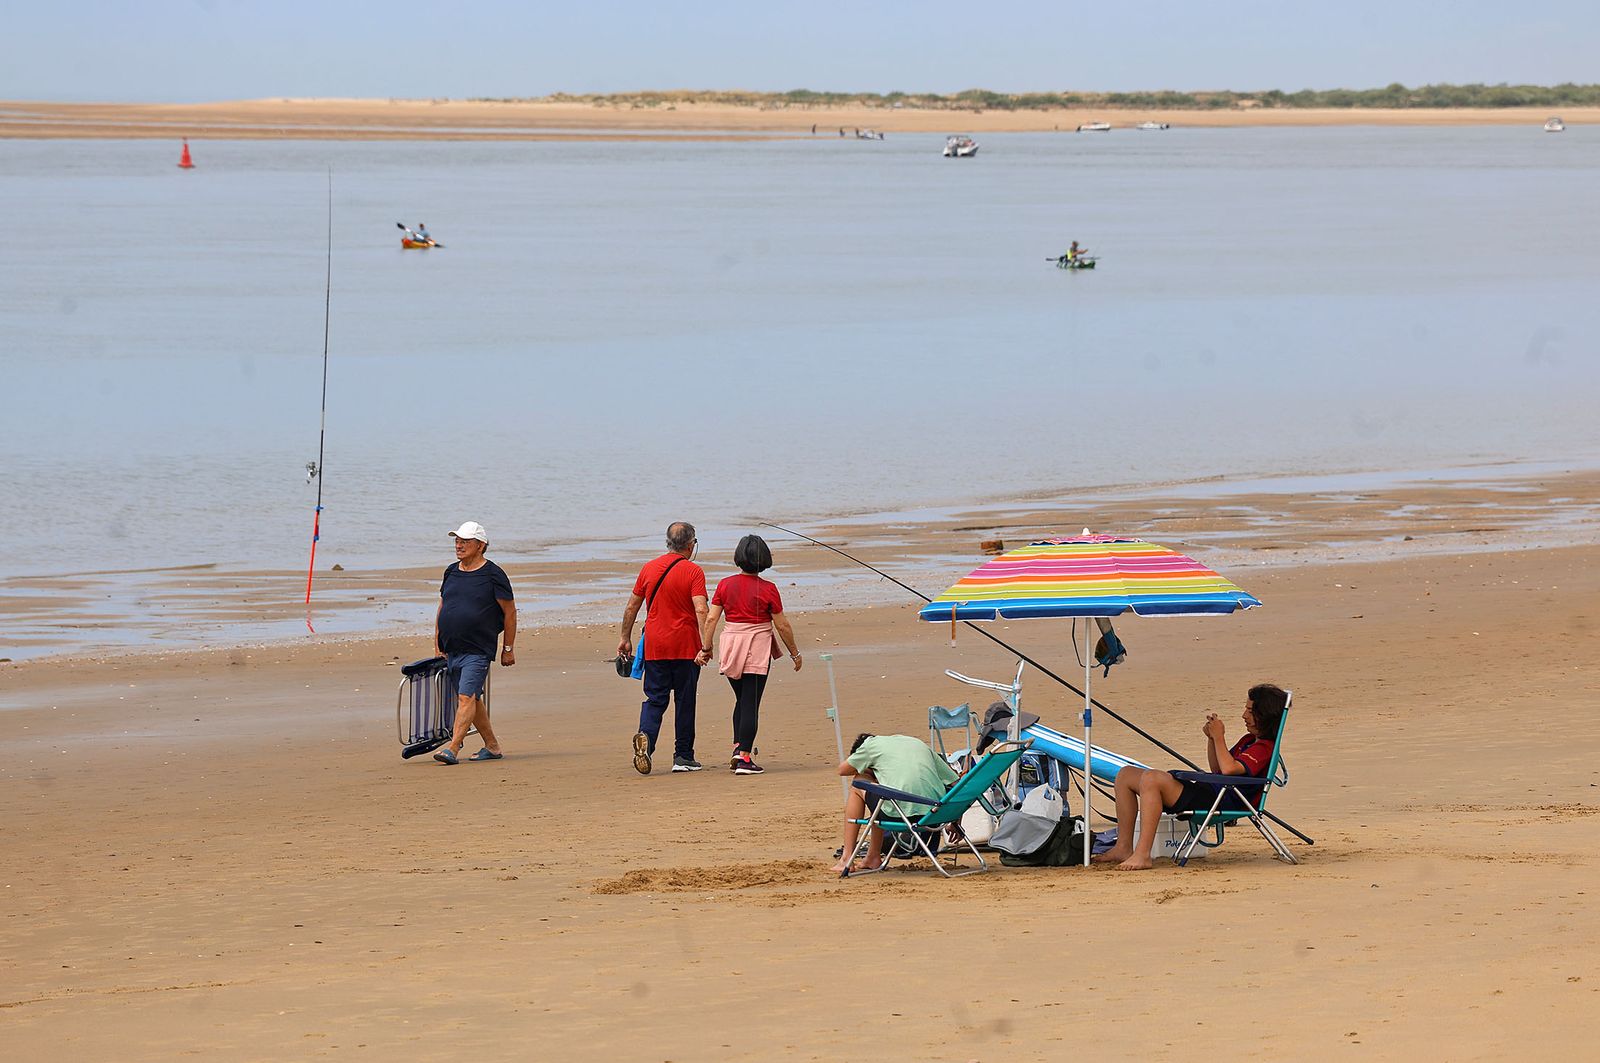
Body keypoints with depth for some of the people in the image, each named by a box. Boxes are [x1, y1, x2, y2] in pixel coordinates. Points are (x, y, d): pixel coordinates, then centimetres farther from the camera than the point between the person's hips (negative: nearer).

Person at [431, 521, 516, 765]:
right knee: (472, 699, 12)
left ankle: (453, 748, -23)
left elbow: (510, 612, -1)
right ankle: (492, 746, 22)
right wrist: (437, 646, 12)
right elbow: (442, 609, 18)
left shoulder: (493, 575, -6)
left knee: (466, 697, -16)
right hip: (451, 650, 7)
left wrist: (508, 649, -1)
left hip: (478, 651, -7)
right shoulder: (451, 572, 12)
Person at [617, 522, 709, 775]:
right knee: (685, 700, 8)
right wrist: (706, 644, -23)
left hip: (654, 647, 3)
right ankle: (683, 756, 12)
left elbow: (632, 606, 11)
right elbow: (700, 609, -19)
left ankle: (645, 735, -20)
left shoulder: (649, 569, 6)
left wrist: (625, 638, 21)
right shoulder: (693, 571, -8)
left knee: (655, 698, 8)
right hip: (685, 647, -3)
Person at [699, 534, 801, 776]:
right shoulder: (768, 589, -8)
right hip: (758, 647, -3)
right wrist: (795, 653, 6)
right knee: (751, 704, -1)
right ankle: (744, 758, -5)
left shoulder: (725, 585, 0)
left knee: (742, 700, 21)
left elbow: (711, 618, -2)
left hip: (730, 645, 3)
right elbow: (782, 625, -4)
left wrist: (706, 648, 3)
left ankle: (738, 747, 9)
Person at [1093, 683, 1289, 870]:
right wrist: (1211, 738, 13)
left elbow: (1228, 768, -25)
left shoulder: (1264, 747, -9)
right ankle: (1124, 848, 3)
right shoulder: (1250, 740, 23)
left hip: (1222, 800, -11)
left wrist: (1219, 737, -11)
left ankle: (1142, 855, -34)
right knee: (1126, 775, 8)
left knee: (1151, 779, -31)